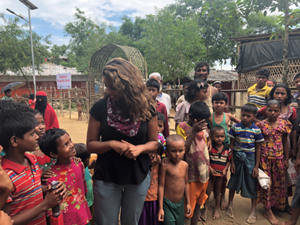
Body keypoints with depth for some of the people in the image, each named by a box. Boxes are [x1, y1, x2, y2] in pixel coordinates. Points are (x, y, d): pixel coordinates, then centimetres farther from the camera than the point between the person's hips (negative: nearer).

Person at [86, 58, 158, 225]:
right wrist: (111, 144, -23)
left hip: (138, 177, 1)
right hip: (106, 177, 0)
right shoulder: (100, 108, -11)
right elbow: (91, 145, -5)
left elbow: (154, 143, -2)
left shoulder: (146, 108, -9)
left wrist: (139, 148, -22)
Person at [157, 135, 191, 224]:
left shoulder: (185, 165, -1)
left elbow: (185, 184, 9)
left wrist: (188, 203, 15)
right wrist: (160, 208, -11)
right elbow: (161, 186, -14)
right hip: (167, 203, -5)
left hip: (180, 203, 6)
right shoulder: (165, 166, -19)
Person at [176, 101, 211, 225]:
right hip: (191, 176, -6)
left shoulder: (202, 128, 5)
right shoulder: (182, 127, -14)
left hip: (204, 174, 7)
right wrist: (193, 131, -25)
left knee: (198, 204, 22)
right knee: (188, 210, 5)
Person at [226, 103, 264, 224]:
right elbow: (231, 145, -3)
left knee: (252, 183, 8)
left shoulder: (257, 130, -7)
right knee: (233, 180, 14)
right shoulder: (235, 127, -7)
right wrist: (232, 162, -4)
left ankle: (253, 210, 28)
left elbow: (258, 148, -1)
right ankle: (230, 204, 35)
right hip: (237, 157, 1)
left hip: (250, 159, -1)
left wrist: (256, 166, -2)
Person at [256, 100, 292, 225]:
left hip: (279, 158, 3)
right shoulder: (261, 124, -8)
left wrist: (286, 159, 8)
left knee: (278, 182, 15)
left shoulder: (284, 124, -1)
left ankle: (276, 205, 38)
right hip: (265, 158, -2)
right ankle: (268, 211, 18)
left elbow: (285, 142, 6)